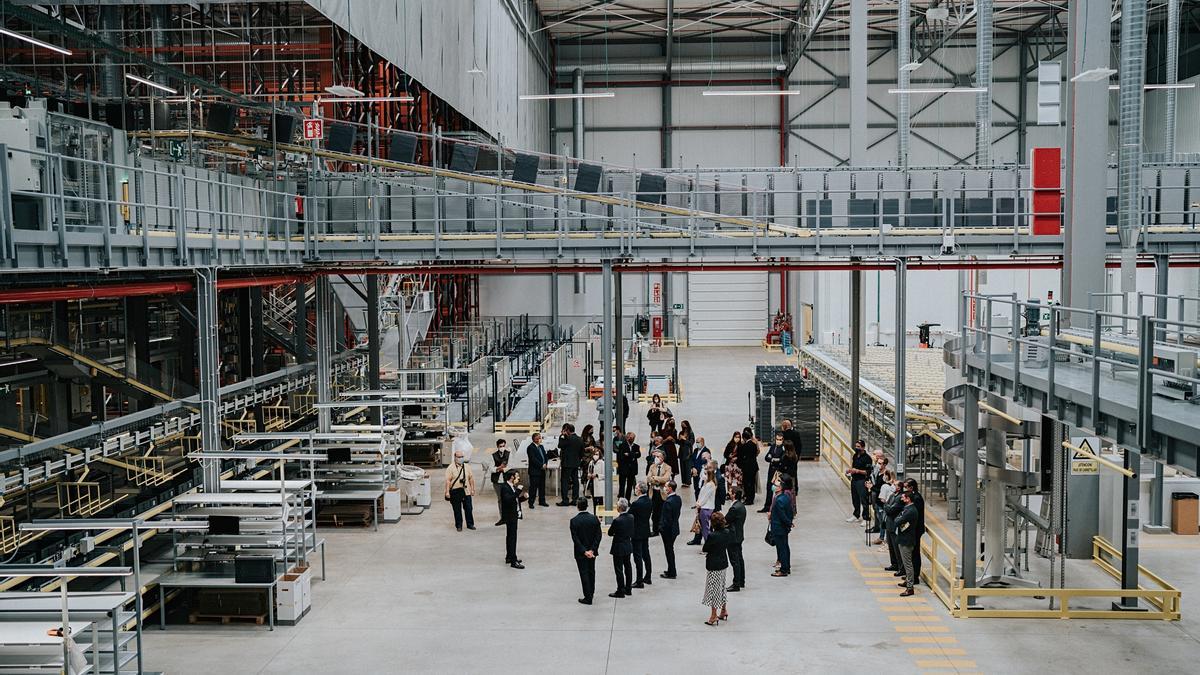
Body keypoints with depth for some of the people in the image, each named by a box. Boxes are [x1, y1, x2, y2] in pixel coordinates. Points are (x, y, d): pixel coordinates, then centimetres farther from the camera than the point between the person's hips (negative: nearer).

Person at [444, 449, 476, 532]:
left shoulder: (467, 467, 10)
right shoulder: (450, 468, -3)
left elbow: (471, 478, 13)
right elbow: (448, 481, -6)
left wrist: (472, 489, 8)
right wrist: (447, 492, -11)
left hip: (466, 491, 3)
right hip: (455, 491, -3)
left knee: (468, 508, 4)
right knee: (457, 509, 4)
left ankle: (470, 524, 15)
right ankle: (458, 525, 14)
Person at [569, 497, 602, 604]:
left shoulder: (574, 521, -16)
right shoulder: (594, 518, -6)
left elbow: (575, 538, -18)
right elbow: (598, 535, -8)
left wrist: (584, 551, -16)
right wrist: (592, 549, -9)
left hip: (580, 552, -4)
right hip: (592, 550, 4)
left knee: (584, 573, 2)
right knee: (591, 571, 20)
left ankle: (588, 597, 2)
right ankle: (591, 593, 34)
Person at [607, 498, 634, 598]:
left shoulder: (617, 520, -26)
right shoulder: (631, 517, -4)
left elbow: (610, 533, -14)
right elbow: (632, 532, 6)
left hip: (619, 548, -7)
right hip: (628, 546, 7)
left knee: (619, 569, 3)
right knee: (628, 567, 17)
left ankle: (620, 591, 9)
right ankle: (628, 589, 28)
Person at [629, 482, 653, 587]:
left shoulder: (637, 503, -22)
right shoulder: (649, 501, 2)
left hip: (637, 533, -8)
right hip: (646, 531, 8)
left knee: (638, 557, -3)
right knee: (646, 554, 18)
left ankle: (639, 581, -1)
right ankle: (647, 577, 29)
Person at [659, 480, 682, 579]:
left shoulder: (668, 502, -27)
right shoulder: (678, 498, 1)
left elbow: (666, 519, -23)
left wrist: (661, 529, -12)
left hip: (668, 530, -9)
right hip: (675, 528, 9)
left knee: (669, 551, 4)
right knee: (670, 550, 20)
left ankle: (671, 573, 15)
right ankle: (671, 570, 31)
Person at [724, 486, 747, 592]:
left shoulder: (734, 508, -24)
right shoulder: (742, 506, 6)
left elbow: (725, 521, -17)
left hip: (733, 538, -10)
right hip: (739, 536, 10)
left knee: (735, 561, -4)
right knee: (739, 559, 18)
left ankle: (736, 584, 1)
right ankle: (741, 582, 28)